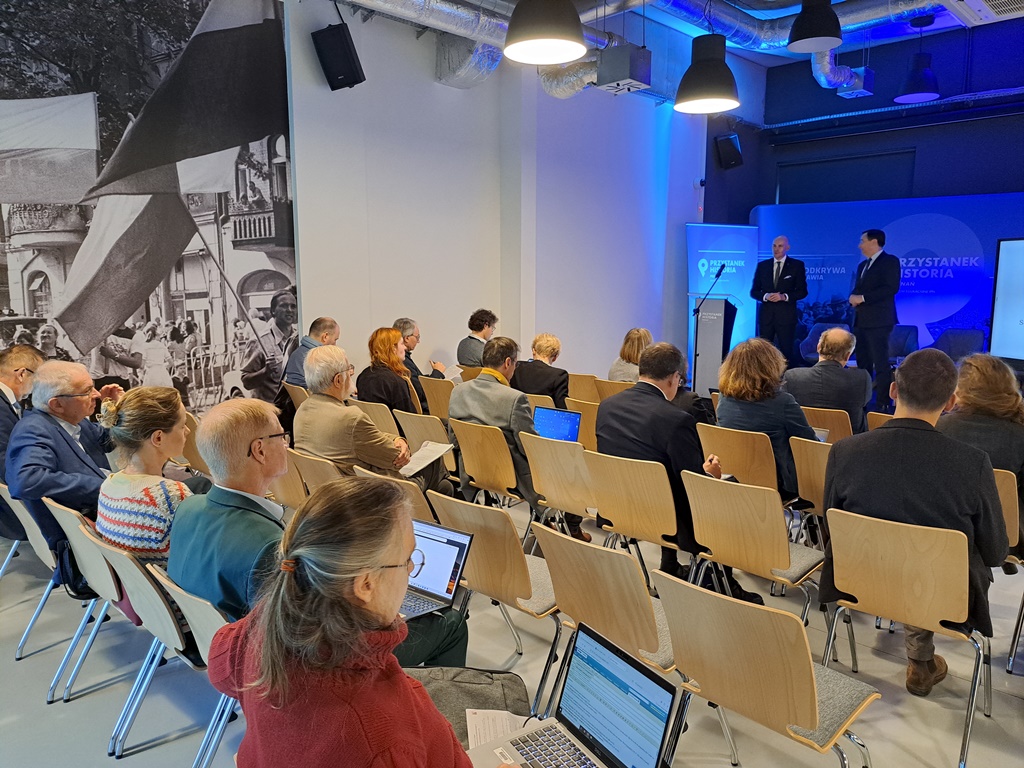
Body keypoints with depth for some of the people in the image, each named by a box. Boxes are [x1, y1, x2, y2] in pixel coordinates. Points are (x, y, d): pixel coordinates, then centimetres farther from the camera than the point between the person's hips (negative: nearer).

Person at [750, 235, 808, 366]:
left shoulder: (797, 265, 4)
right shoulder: (762, 266, 10)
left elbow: (802, 291, 1)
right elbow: (754, 291, 10)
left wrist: (784, 296, -14)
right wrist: (765, 296, -11)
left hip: (786, 315, -2)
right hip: (766, 314, 2)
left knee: (786, 350, -1)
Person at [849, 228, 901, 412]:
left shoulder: (890, 261, -5)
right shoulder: (863, 265, 20)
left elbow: (892, 287, -17)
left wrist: (863, 298, -17)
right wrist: (853, 297, -2)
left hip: (878, 321, -8)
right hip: (861, 320, 8)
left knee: (880, 364, -8)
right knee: (862, 363, 12)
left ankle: (883, 404, -5)